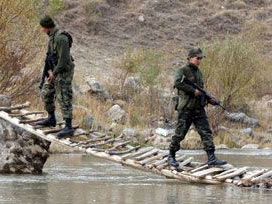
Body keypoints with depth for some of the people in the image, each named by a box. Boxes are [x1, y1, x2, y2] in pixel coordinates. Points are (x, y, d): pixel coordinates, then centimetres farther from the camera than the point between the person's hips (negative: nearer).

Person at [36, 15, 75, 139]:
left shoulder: (61, 38, -23)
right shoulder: (53, 37, 10)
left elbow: (63, 58, -26)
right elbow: (51, 55, 16)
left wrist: (54, 74, -19)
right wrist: (49, 71, 3)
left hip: (64, 72, -10)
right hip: (55, 71, 10)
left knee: (64, 99, -12)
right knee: (46, 93, 19)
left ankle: (68, 128, -13)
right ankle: (51, 119, 34)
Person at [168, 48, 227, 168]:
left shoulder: (198, 72, 17)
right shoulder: (183, 71, -6)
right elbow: (177, 83, -25)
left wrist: (209, 99, 9)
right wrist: (193, 91, -22)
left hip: (199, 108, 6)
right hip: (186, 108, -6)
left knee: (206, 132, -4)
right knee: (180, 134, 0)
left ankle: (211, 158, -8)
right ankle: (171, 156, 15)